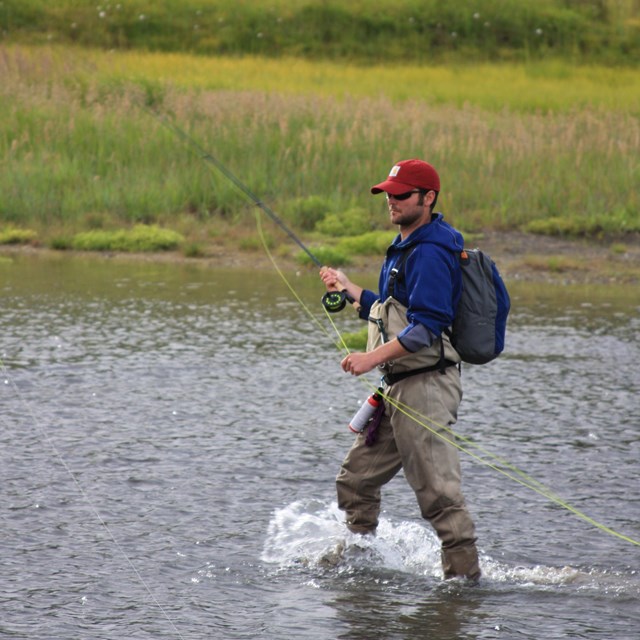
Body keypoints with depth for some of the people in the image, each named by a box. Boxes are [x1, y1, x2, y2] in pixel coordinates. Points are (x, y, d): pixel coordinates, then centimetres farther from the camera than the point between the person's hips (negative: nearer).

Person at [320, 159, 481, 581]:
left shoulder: (430, 254, -15)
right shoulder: (405, 249, 18)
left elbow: (427, 326, -24)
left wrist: (375, 357, -29)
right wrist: (349, 289, 29)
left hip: (425, 388, -11)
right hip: (399, 389, 11)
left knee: (439, 492, -10)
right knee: (357, 479, 15)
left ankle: (465, 576, -8)